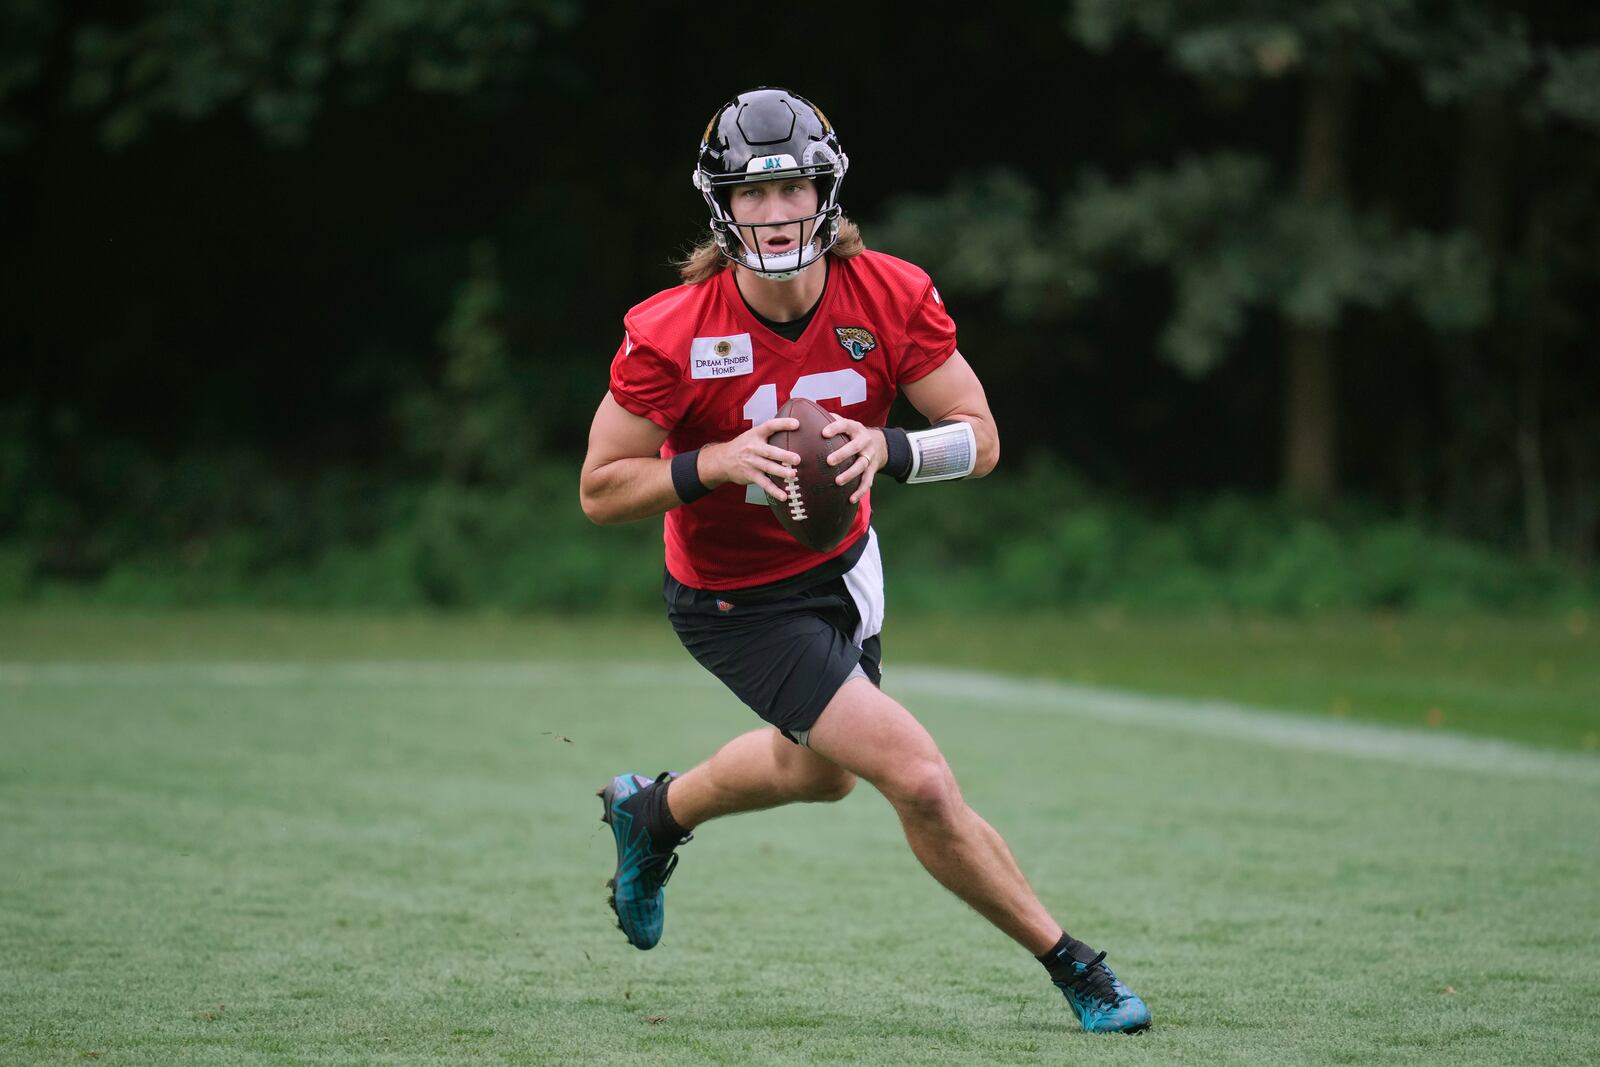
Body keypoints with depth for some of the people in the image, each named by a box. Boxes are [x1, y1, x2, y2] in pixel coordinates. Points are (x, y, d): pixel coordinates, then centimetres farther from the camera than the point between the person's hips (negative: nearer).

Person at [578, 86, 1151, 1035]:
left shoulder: (893, 297, -17)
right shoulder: (673, 335, -26)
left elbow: (981, 440, -12)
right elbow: (601, 491, -17)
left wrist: (884, 448, -32)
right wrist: (717, 464, -33)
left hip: (841, 564, 6)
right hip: (738, 601, -6)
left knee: (824, 770, 30)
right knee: (919, 778, -16)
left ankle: (655, 813, 57)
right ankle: (1068, 963, 0)